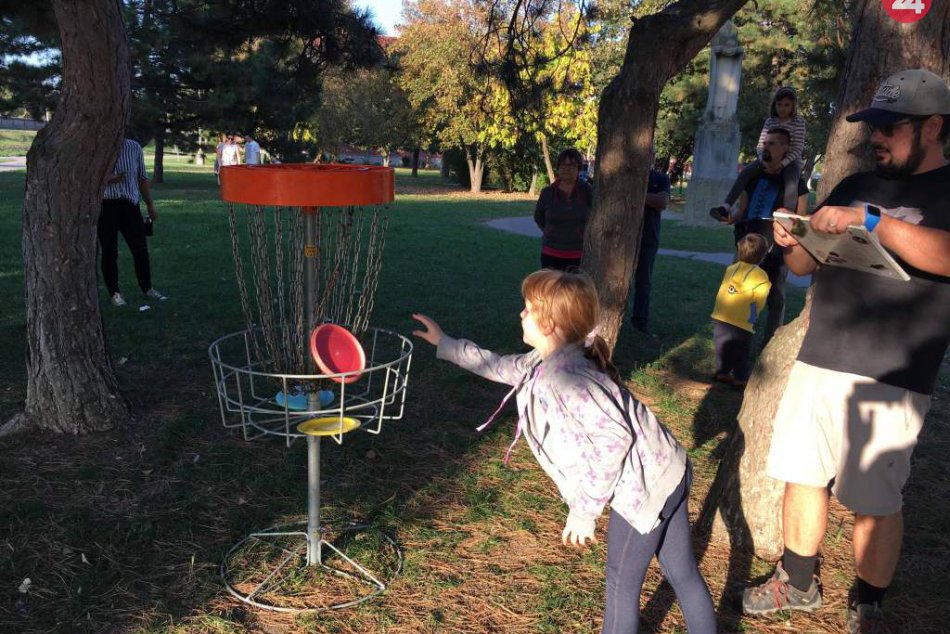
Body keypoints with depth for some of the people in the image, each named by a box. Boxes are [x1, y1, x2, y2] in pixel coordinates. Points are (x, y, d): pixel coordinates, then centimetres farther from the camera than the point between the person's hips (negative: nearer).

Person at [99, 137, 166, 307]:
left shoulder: (134, 147, 5)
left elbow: (142, 178, 12)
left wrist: (150, 206, 13)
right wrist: (106, 180, -18)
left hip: (130, 204, 2)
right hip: (105, 206, -2)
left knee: (141, 249, 5)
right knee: (109, 252, 3)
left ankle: (147, 288, 22)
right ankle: (114, 292, 15)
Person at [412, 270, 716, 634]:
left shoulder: (561, 376, -23)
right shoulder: (547, 361, 9)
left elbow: (613, 436, -29)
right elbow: (502, 367, 25)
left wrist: (584, 509, -20)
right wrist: (445, 344, 30)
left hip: (643, 485, -9)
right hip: (668, 473, 9)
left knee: (621, 581, 10)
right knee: (682, 575, 18)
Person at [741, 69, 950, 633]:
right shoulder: (855, 186, 15)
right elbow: (808, 266, 18)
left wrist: (873, 221, -28)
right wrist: (793, 244, -3)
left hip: (890, 380, -5)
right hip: (818, 362, 6)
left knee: (876, 502, 3)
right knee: (802, 476, 11)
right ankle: (798, 584, 30)